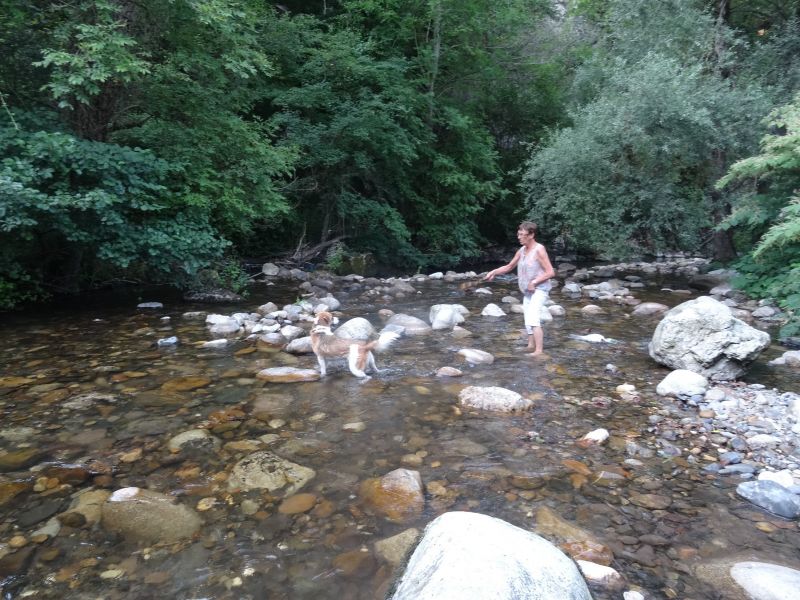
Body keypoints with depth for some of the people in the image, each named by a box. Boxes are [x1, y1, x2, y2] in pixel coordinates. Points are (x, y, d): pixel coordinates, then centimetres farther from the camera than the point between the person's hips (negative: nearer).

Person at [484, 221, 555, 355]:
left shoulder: (539, 250, -15)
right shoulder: (521, 251, 6)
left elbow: (551, 272, -17)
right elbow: (509, 267, 18)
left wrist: (534, 282, -21)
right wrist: (493, 272, 5)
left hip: (539, 289, -8)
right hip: (528, 291, 8)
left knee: (533, 319, -21)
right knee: (528, 319, 15)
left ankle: (539, 351, -22)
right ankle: (531, 346, 29)